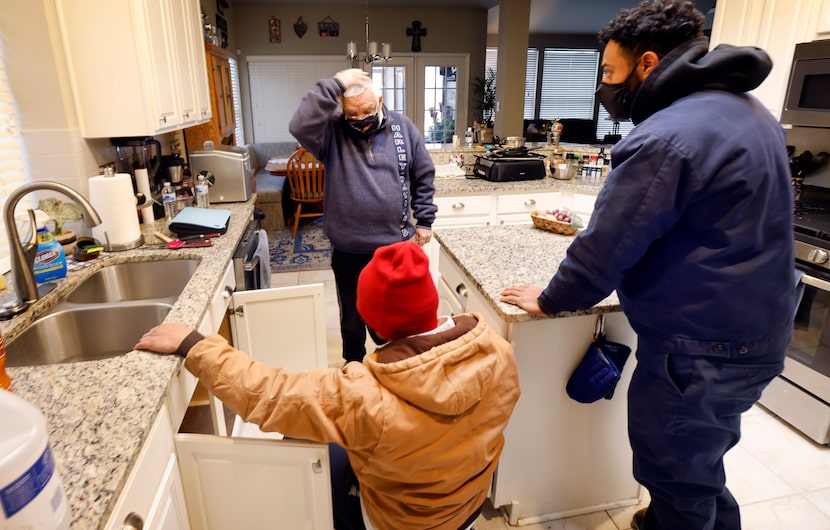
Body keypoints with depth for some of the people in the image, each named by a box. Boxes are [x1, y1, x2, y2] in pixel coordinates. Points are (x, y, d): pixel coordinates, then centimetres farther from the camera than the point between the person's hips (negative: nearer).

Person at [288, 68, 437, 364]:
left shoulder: (403, 128, -1)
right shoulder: (332, 132, -7)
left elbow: (424, 177, 6)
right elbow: (300, 125, -29)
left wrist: (424, 221, 5)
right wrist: (335, 85, -27)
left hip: (397, 245, 2)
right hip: (349, 252, -1)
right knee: (352, 319, 18)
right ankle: (354, 365, 44)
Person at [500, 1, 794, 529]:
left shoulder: (665, 136, -23)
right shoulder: (753, 114, 8)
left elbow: (606, 247, -21)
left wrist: (549, 300, -6)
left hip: (696, 347, -9)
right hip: (758, 332, 10)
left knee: (675, 474, 12)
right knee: (701, 460, 29)